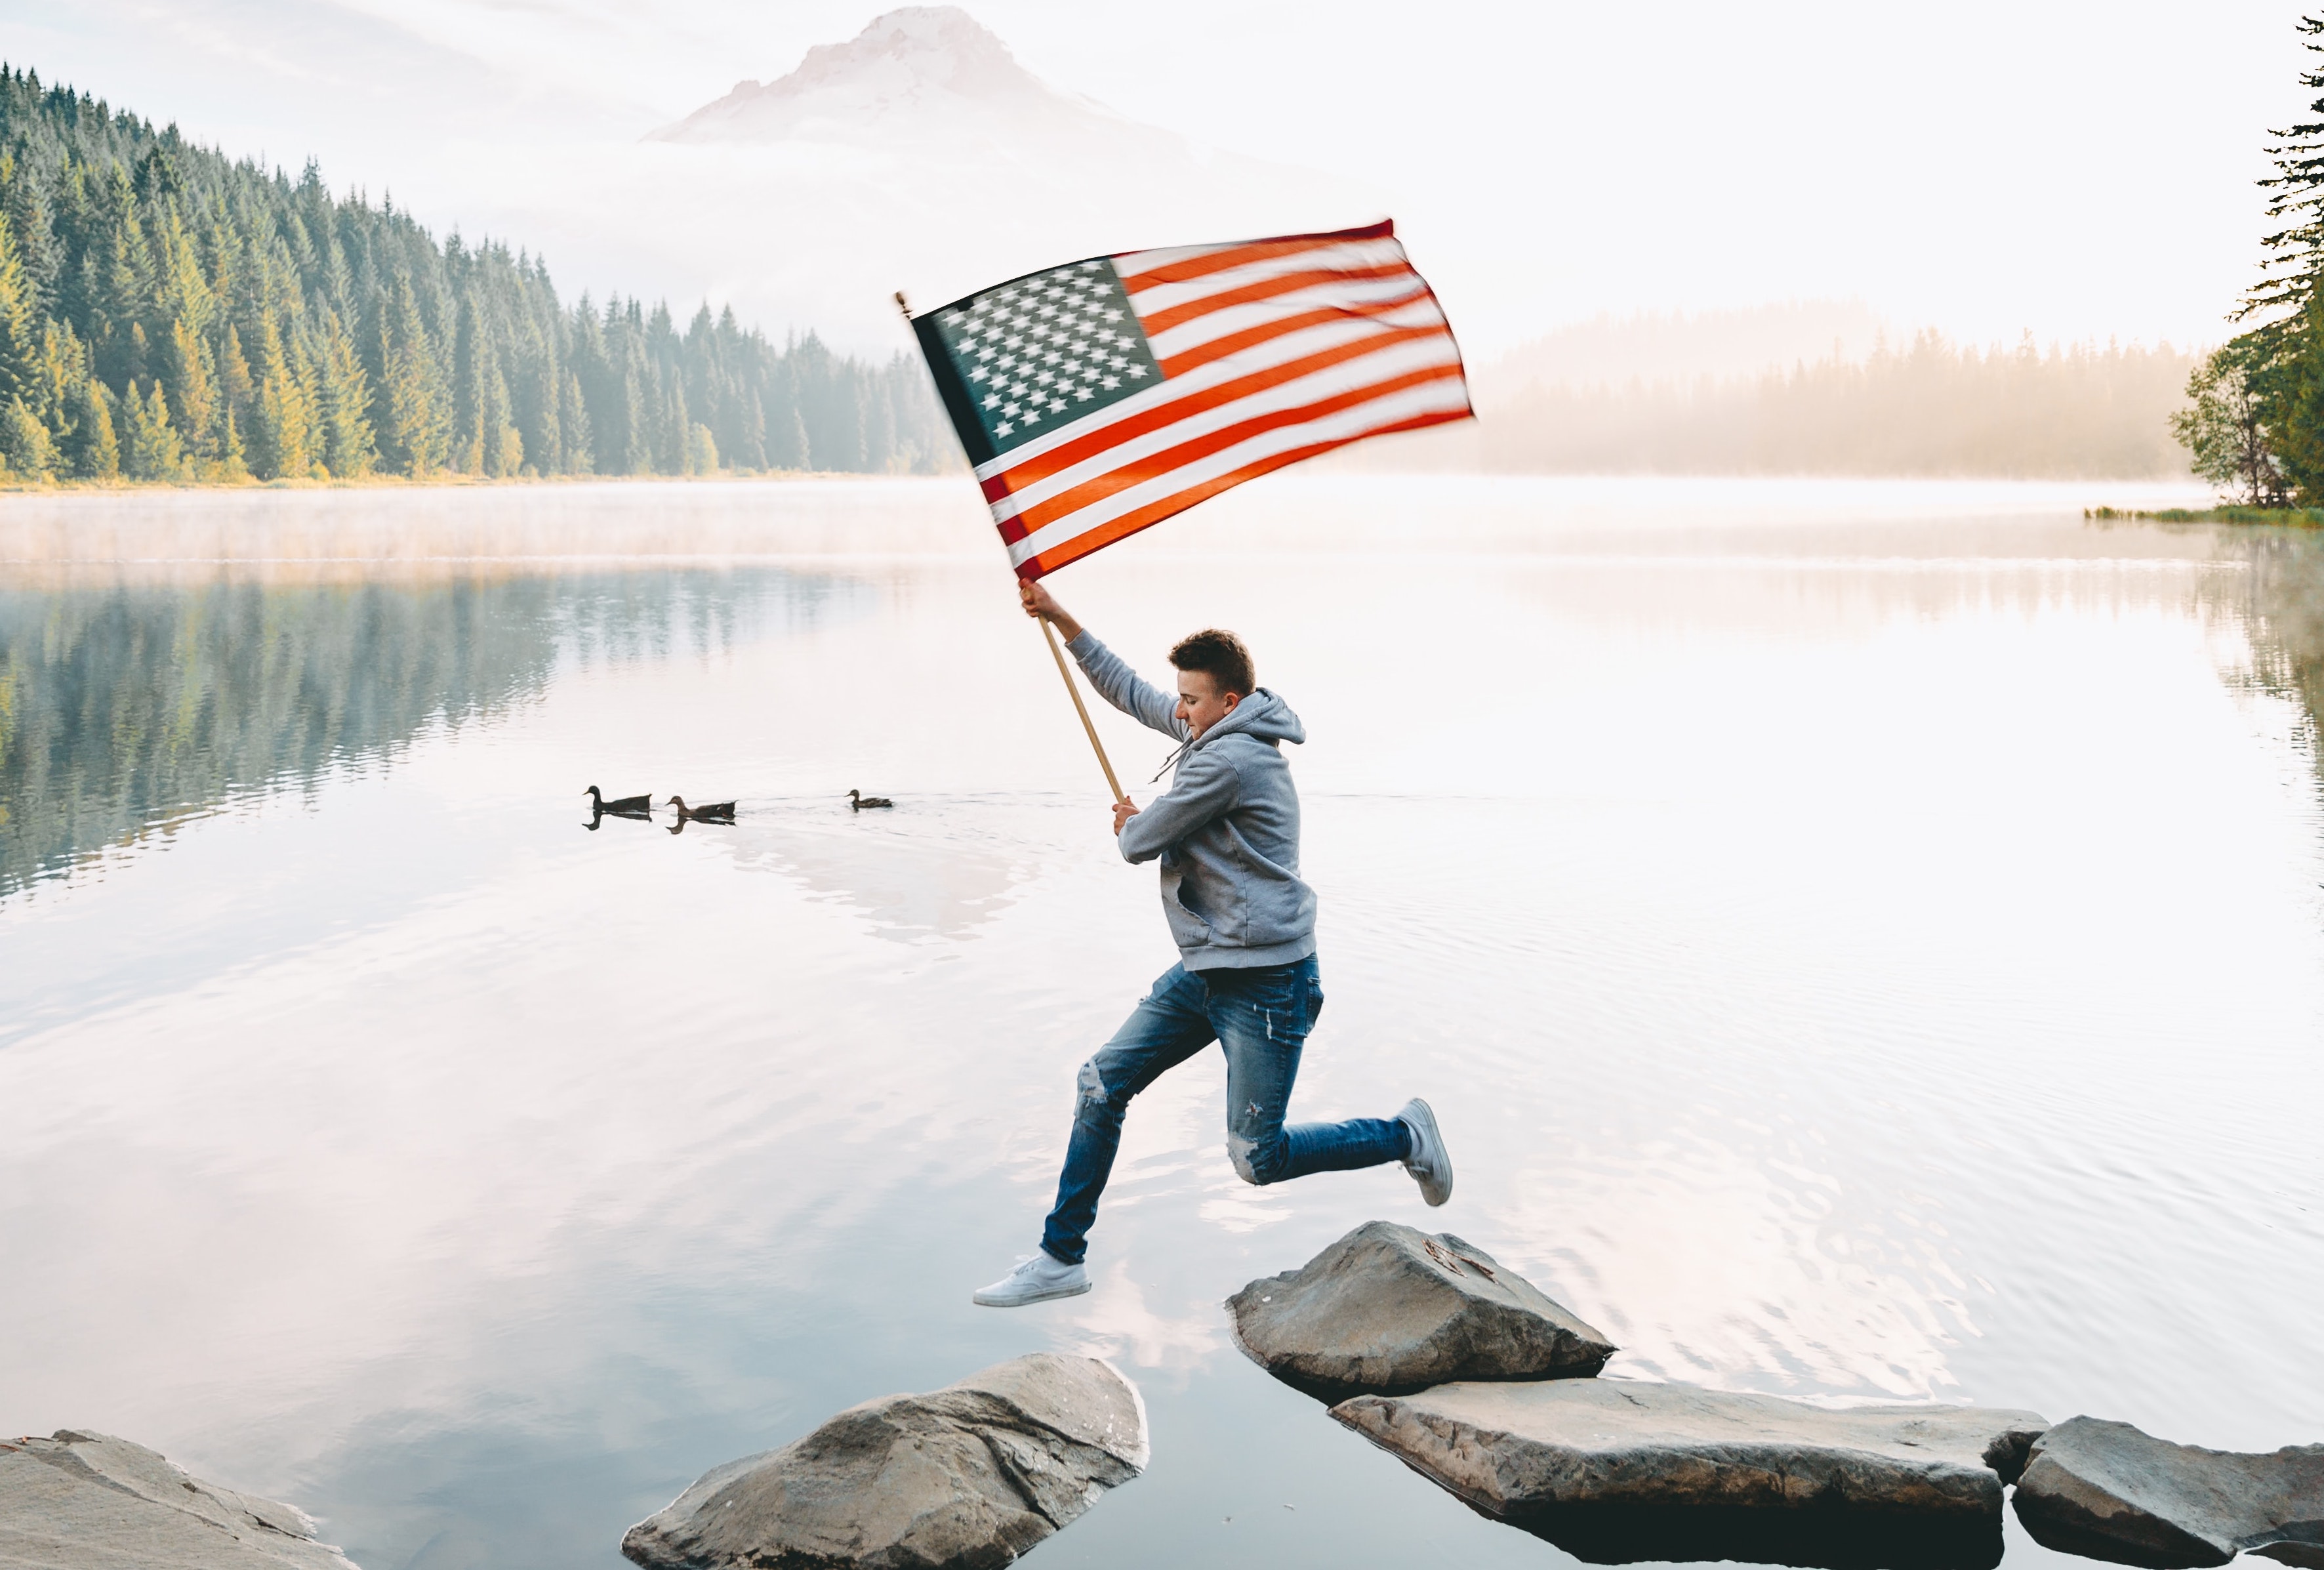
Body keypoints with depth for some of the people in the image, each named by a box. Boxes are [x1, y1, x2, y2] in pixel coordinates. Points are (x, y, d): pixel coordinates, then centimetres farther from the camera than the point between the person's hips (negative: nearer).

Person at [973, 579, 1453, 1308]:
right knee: (1101, 1085, 5)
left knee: (1258, 1159, -2)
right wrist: (1060, 619, 19)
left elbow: (1140, 842, -14)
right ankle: (1061, 1258, 13)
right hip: (1205, 970, 10)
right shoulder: (1215, 729, 9)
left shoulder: (1230, 759, -21)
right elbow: (1130, 692, 22)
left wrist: (1129, 827, 11)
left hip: (1265, 981, -10)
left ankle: (1404, 1135, 19)